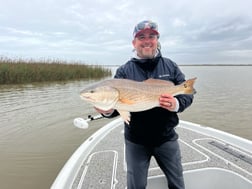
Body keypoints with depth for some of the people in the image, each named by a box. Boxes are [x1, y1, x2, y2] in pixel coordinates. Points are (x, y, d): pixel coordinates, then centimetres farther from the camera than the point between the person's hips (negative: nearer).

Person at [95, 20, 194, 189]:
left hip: (167, 138, 2)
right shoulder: (124, 71, -4)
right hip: (136, 141, -1)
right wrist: (108, 110, -29)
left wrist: (177, 104, -23)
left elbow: (188, 94, -1)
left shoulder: (170, 66, 1)